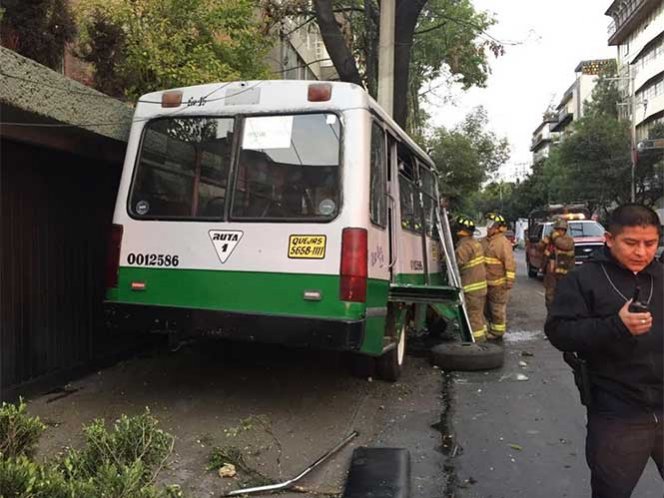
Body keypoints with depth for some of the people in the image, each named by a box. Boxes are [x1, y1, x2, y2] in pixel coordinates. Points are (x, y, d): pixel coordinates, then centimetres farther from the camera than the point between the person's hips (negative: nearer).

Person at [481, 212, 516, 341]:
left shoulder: (503, 243, -15)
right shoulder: (484, 241, 9)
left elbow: (510, 263, -18)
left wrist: (510, 280, -21)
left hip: (499, 283, -8)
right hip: (486, 282, 8)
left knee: (498, 309, 1)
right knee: (488, 308, 18)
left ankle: (497, 332, 11)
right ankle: (491, 330, 32)